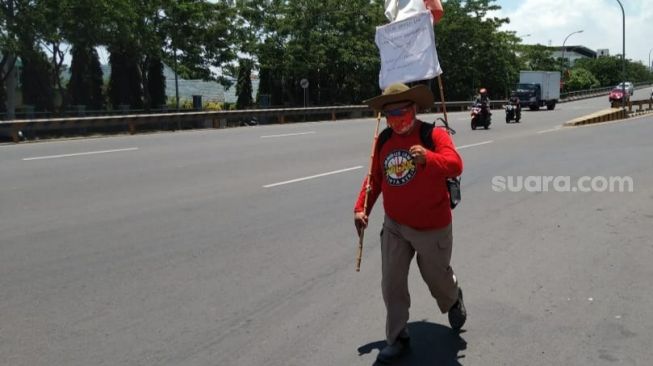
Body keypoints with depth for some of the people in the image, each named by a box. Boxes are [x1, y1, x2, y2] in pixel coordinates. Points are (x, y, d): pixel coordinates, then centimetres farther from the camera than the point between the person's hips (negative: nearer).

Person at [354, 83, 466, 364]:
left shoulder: (434, 134, -16)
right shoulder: (384, 140, 2)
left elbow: (455, 165, -32)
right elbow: (375, 178, 11)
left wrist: (427, 158, -52)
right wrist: (361, 208, 2)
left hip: (432, 227, -4)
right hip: (394, 226, 4)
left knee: (436, 277, 15)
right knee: (391, 285, 3)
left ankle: (453, 301, 50)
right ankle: (397, 339, 19)